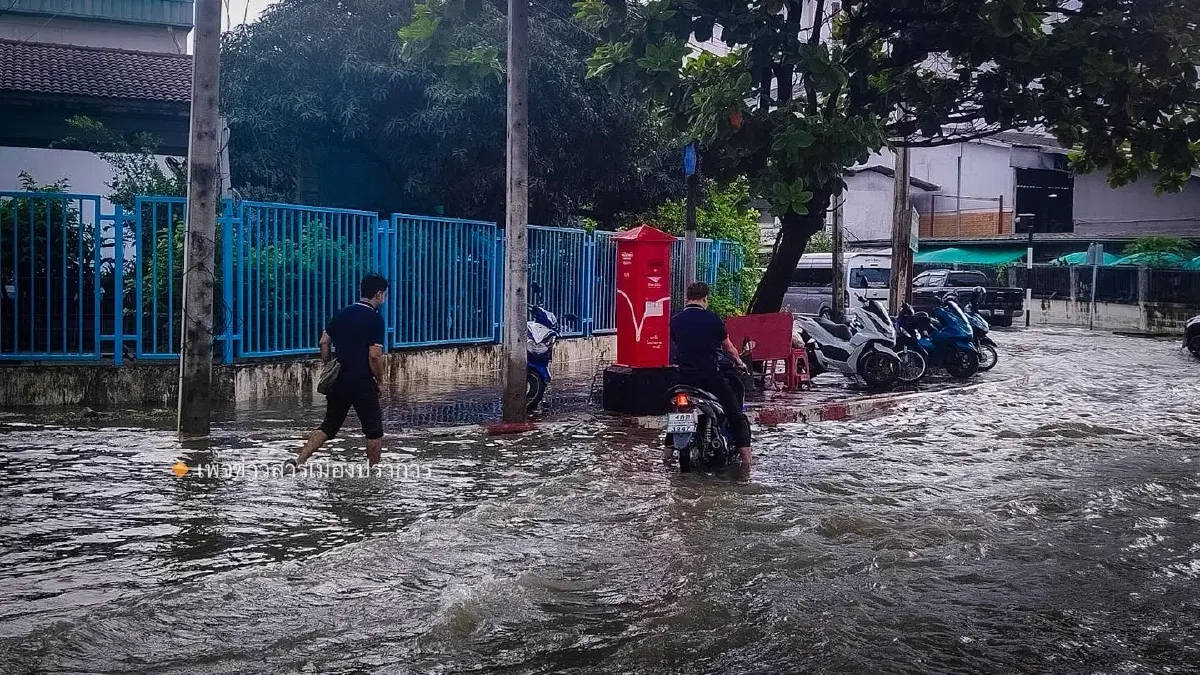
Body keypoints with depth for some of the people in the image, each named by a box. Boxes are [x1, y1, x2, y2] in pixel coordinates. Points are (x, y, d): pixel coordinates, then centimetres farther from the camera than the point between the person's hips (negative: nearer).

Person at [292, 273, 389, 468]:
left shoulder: (342, 314, 9)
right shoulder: (375, 319, -11)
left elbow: (324, 342, 11)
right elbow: (374, 356, -17)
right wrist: (380, 381, -4)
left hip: (338, 381, 6)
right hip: (363, 383, -6)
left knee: (329, 426, 14)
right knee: (374, 430, 9)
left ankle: (299, 462, 4)